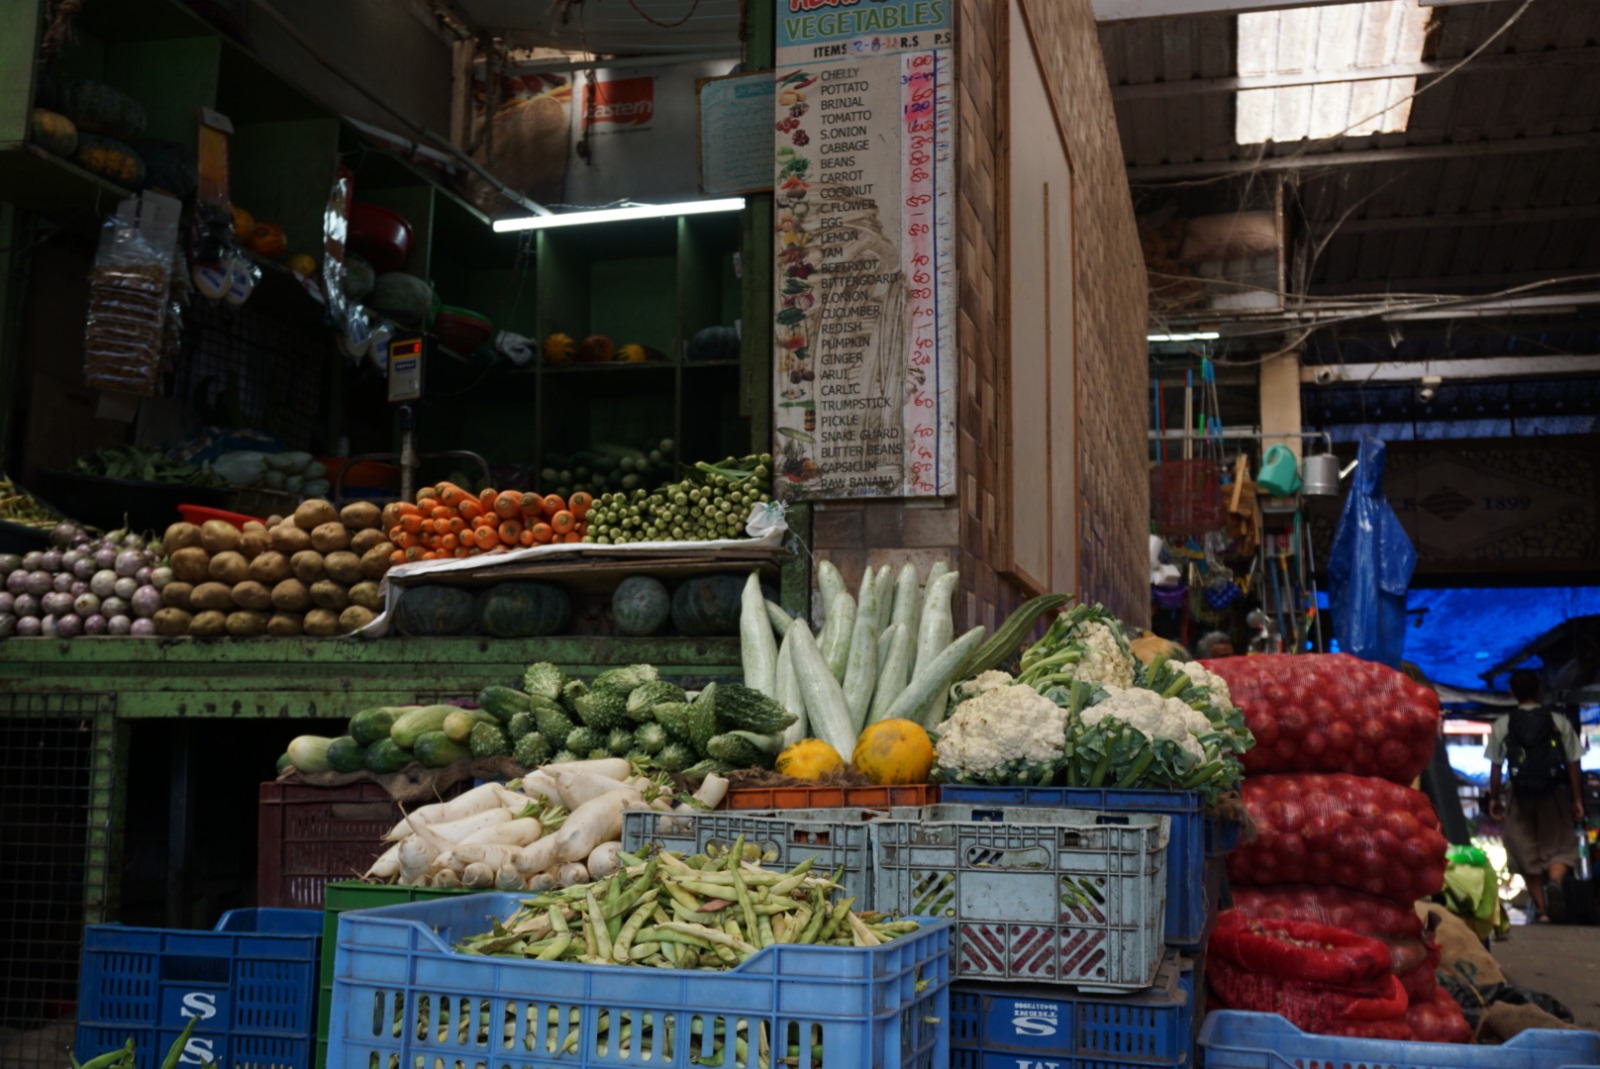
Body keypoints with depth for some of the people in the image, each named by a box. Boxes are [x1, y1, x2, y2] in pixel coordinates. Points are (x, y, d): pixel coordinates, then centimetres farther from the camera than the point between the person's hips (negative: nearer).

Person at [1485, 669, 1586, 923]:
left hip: (1521, 799, 0)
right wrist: (1577, 799, 8)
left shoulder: (1501, 726, -4)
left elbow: (1495, 768, -2)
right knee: (1561, 847, 8)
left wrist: (1494, 799, 9)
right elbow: (1572, 765, -1)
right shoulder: (1559, 722, -3)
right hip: (1552, 797, 0)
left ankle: (1541, 908, 16)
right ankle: (1556, 881, -23)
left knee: (1527, 854, 12)